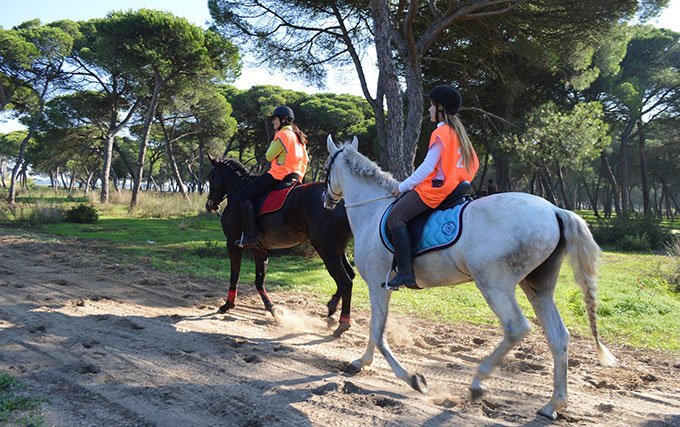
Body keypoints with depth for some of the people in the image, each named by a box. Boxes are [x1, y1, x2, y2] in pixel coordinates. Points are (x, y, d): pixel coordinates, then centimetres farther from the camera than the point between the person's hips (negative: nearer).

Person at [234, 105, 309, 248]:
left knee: (244, 195, -6)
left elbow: (269, 156, -9)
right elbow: (305, 161, 20)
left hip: (278, 176, -10)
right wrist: (298, 177, 24)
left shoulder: (282, 135, -11)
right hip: (295, 176, 10)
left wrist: (274, 140, 5)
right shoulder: (299, 137, 17)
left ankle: (250, 236, -15)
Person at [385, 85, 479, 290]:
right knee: (402, 207, 23)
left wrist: (403, 186, -8)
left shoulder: (440, 132, -11)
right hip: (451, 188, 11)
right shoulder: (459, 132, 18)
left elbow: (427, 167, -16)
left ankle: (406, 272, -26)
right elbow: (473, 164, 22)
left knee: (395, 217, -17)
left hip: (434, 188, -11)